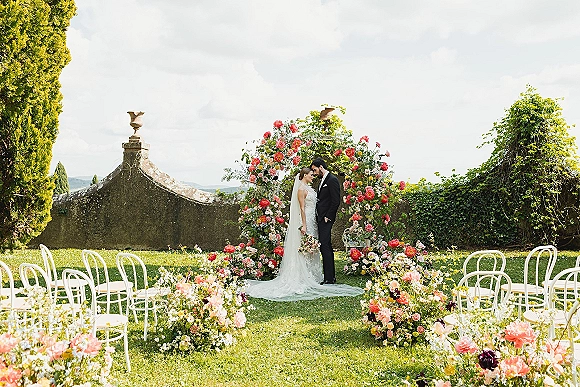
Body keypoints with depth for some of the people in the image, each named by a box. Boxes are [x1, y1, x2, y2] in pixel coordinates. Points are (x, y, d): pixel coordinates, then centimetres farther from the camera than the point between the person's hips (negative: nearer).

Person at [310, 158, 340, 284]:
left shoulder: (332, 180, -10)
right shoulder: (322, 180, 19)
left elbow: (336, 201, -15)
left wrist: (328, 217, -16)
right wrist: (319, 216, 11)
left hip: (326, 218, -10)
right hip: (321, 218, 10)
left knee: (325, 247, -11)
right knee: (327, 247, 12)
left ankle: (329, 278, -8)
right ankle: (331, 276, 17)